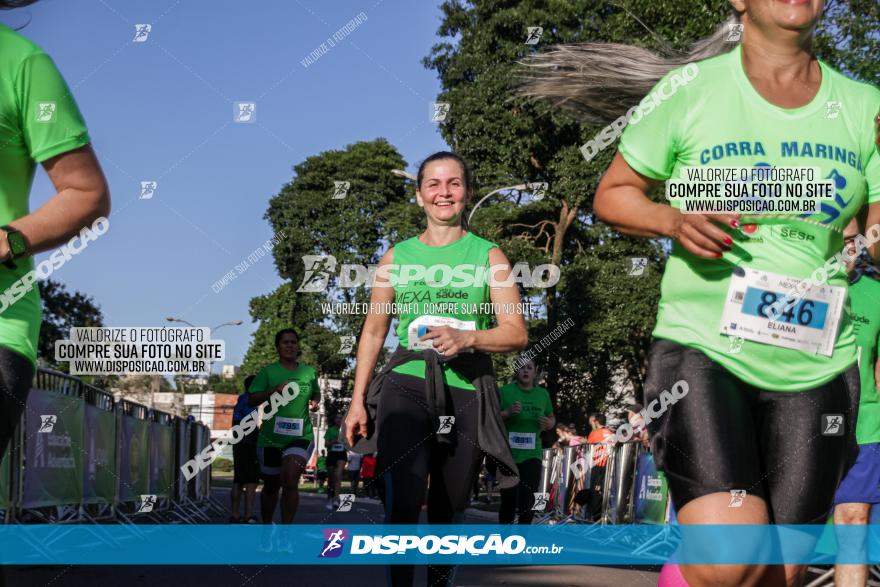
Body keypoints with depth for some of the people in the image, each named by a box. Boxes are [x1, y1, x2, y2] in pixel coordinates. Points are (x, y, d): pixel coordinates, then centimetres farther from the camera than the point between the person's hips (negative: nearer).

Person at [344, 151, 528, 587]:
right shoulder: (397, 257, 12)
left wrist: (466, 338, -18)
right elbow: (374, 330, 16)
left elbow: (516, 333, 1)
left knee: (447, 512, 6)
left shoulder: (488, 256, 7)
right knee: (402, 506, -17)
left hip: (466, 393, 0)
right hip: (407, 387, 0)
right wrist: (358, 399, 9)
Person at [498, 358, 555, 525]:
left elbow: (552, 418, 21)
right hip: (507, 454, -2)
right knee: (508, 500, 4)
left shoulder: (543, 394, 10)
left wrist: (549, 423, -2)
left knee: (528, 499, -9)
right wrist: (508, 413, -22)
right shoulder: (505, 391, -3)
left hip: (532, 455, 2)